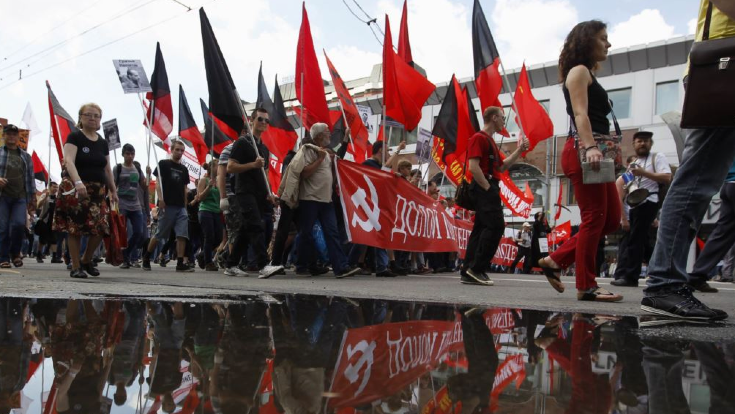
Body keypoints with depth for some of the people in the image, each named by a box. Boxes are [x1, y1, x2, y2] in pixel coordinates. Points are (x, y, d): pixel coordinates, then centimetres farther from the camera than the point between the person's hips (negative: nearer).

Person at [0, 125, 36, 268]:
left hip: (20, 198, 1)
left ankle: (15, 252, 11)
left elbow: (30, 179, 15)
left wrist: (32, 201, 10)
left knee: (19, 224, -12)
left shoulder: (25, 156, 16)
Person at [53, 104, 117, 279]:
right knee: (75, 229, -3)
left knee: (100, 228, -2)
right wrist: (78, 182, -33)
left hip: (98, 191, 5)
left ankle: (86, 261, 19)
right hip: (76, 189, -5)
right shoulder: (74, 137, -4)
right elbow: (69, 161, -18)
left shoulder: (103, 142, 14)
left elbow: (107, 169, 19)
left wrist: (113, 191, 13)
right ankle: (75, 267, 6)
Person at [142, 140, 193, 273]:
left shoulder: (184, 169, 17)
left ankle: (180, 263, -6)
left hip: (181, 207, 4)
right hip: (167, 205, -4)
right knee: (159, 234, 1)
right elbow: (158, 182, -3)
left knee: (182, 235, -6)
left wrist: (185, 205, 13)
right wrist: (160, 198, -17)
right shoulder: (163, 164, 4)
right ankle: (146, 257, 20)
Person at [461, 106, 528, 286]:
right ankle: (476, 268, -15)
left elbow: (501, 167, 25)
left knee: (481, 227, 6)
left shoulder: (490, 141, 24)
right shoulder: (479, 138, -7)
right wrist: (488, 187, -18)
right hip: (484, 188, -10)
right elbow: (474, 167, -17)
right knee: (496, 225, -15)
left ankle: (467, 271, 6)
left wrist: (519, 151, 20)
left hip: (488, 189, 10)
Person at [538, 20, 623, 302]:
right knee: (594, 218, -10)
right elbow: (580, 113, -16)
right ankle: (586, 286, -4)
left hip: (592, 153, 10)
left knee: (612, 219, 7)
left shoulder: (587, 74, 28)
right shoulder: (579, 70, -1)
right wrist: (589, 146, -28)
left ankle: (556, 260, 9)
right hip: (582, 152, -10)